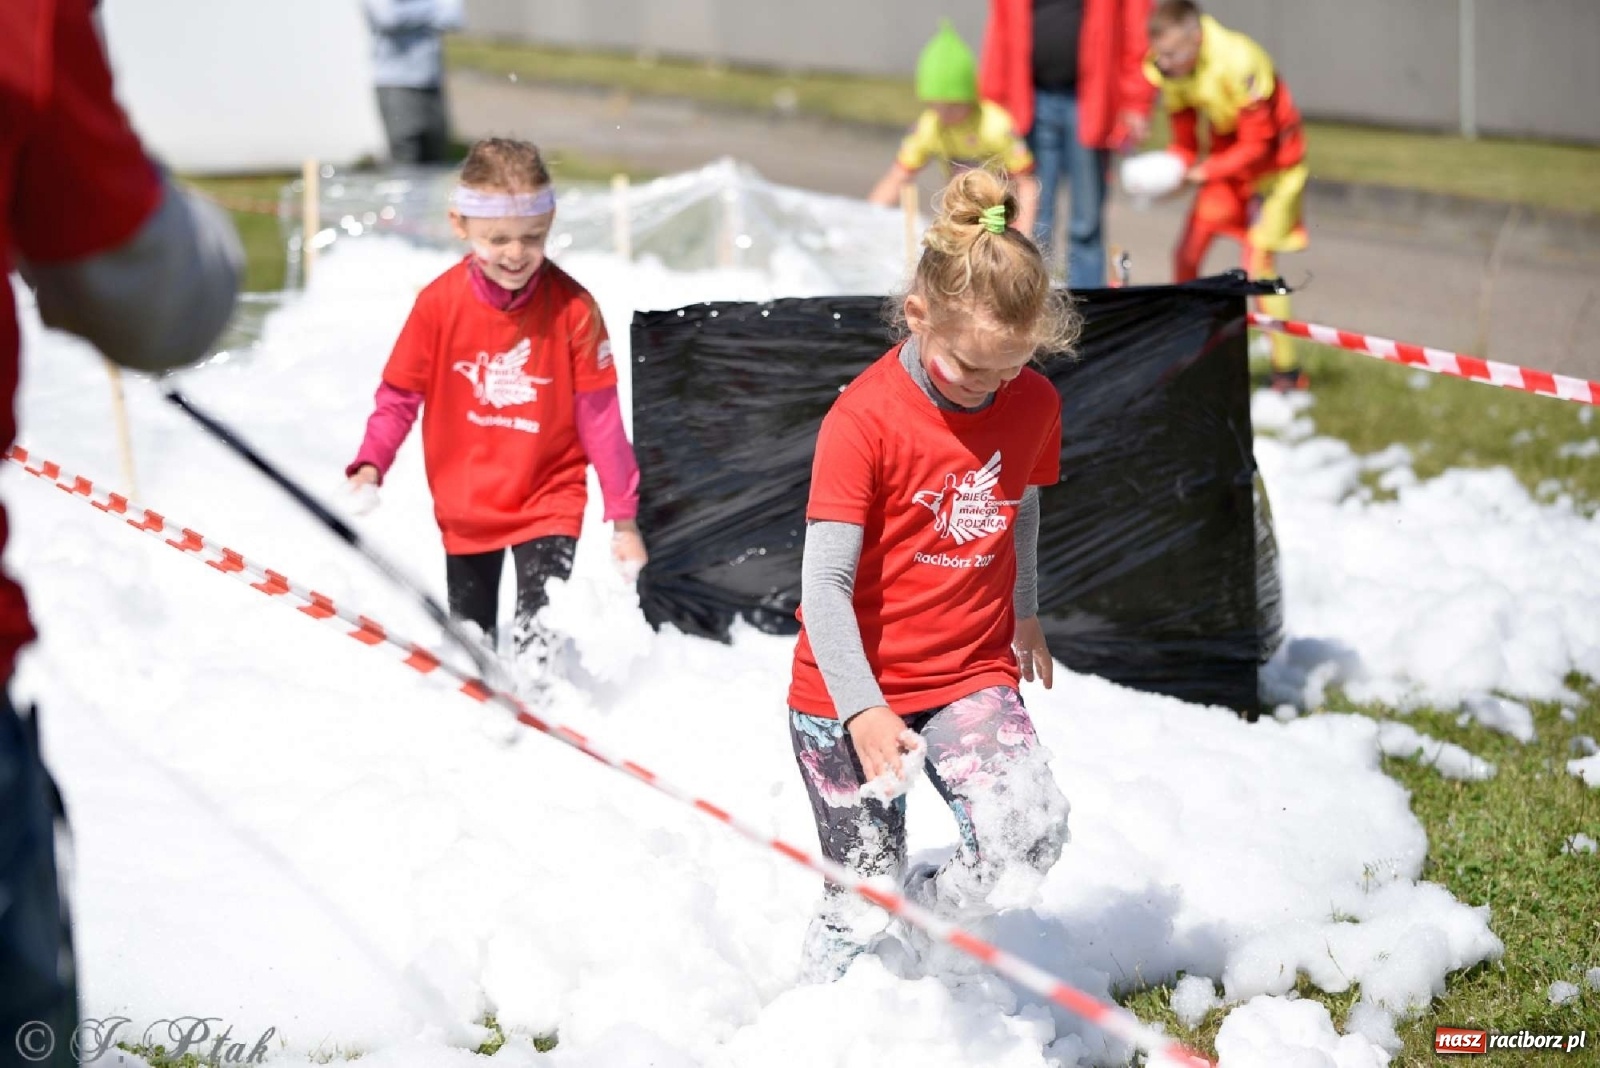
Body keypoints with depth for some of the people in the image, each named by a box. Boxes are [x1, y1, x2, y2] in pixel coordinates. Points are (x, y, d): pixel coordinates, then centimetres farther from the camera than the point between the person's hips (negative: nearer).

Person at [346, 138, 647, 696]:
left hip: (549, 499, -2)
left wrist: (623, 517, -6)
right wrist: (369, 466, -17)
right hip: (464, 508, 2)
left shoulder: (572, 308, -14)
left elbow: (599, 416, -8)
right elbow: (399, 394, -2)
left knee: (539, 631, -19)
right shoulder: (439, 302, -12)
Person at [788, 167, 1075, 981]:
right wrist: (861, 708, -26)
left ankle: (912, 921, 7)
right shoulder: (863, 418, -18)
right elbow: (824, 583, -19)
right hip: (852, 690, -3)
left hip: (973, 676, 4)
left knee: (1032, 838, -21)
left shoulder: (1034, 403, -3)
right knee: (868, 897, -2)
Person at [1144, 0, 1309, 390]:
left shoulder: (1239, 64, -32)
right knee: (1187, 252, 3)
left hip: (1274, 163, -7)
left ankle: (1287, 370, -5)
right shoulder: (1168, 69, -10)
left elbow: (1257, 146, -26)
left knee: (1258, 260, -14)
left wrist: (1204, 171, -31)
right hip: (1225, 160, 7)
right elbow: (1184, 142, 0)